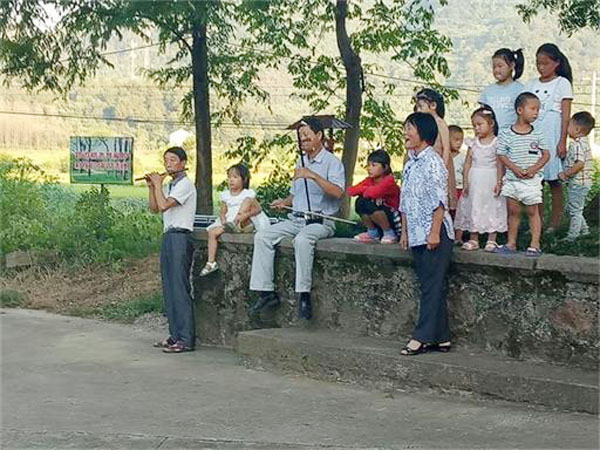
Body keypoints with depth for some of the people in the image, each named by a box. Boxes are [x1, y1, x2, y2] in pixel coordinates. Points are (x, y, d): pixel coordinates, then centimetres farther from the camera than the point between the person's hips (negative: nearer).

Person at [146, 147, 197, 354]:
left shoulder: (185, 185, -10)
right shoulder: (170, 186, 19)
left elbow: (164, 205, -19)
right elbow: (154, 208, 19)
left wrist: (158, 184, -7)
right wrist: (152, 187, 8)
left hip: (180, 237, -10)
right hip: (168, 236, 10)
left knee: (180, 288, -10)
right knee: (169, 288, 10)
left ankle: (186, 339, -9)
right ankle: (175, 335, 15)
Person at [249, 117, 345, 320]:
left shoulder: (332, 162, -3)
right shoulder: (300, 163, 21)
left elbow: (337, 192, -20)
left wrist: (313, 176, -26)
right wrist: (284, 202, 9)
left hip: (320, 221, -8)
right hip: (296, 219, 8)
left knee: (302, 240, -38)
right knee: (262, 236, -11)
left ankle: (304, 295, -34)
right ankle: (266, 292, -15)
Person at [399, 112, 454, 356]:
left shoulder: (433, 162, -11)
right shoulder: (410, 164, 16)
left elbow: (439, 201, -16)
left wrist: (435, 232, -20)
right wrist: (404, 231, 17)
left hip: (434, 234, -9)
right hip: (417, 234, 9)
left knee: (432, 285, -6)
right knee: (431, 286, 10)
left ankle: (423, 336, -6)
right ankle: (441, 338, 13)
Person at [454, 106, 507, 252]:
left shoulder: (496, 143, -4)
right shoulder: (473, 144, 7)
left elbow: (499, 164, -6)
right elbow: (468, 163, 6)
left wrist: (499, 182, -12)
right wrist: (465, 182, 1)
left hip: (490, 180, -4)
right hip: (474, 180, 4)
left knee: (491, 208, -1)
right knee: (473, 208, 8)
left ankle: (491, 240, 6)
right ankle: (473, 239, 16)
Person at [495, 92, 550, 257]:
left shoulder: (537, 135, 1)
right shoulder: (506, 134, -3)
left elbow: (546, 154, 3)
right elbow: (501, 155, -2)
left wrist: (534, 168, -12)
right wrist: (514, 168, -15)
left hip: (532, 180, 0)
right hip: (511, 179, 1)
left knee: (532, 211, 3)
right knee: (513, 211, 10)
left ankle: (535, 244, 6)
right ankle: (511, 243, 19)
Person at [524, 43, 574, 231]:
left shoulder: (562, 83, 1)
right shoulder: (531, 85, 13)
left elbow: (565, 115, -3)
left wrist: (562, 141, -10)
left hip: (552, 136, -4)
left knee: (554, 180, 0)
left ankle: (555, 223, 7)